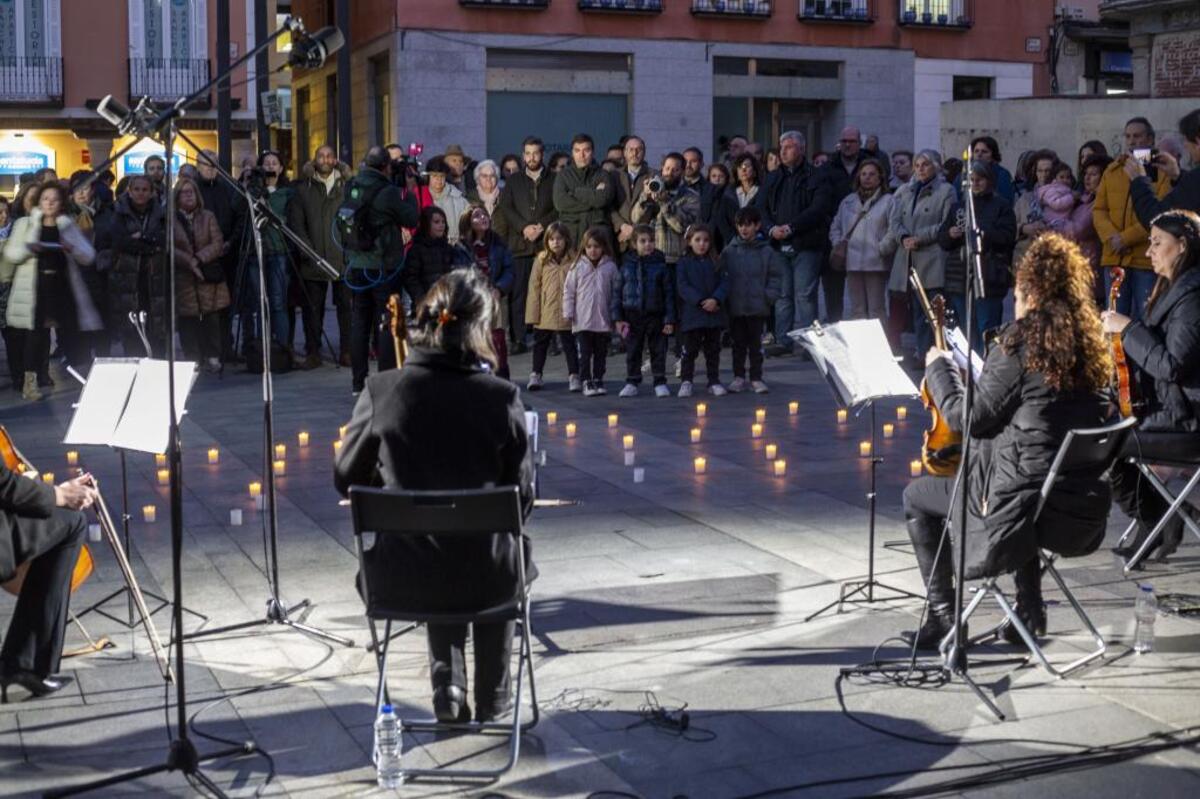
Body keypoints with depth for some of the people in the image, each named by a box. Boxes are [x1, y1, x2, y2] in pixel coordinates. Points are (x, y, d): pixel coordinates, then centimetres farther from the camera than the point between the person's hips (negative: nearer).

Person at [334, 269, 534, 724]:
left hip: (401, 576, 1)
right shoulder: (501, 398, -15)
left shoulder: (380, 391, -12)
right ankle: (491, 697, 42)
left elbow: (346, 481, 1)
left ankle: (447, 680, 25)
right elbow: (523, 499, -5)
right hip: (482, 579, -1)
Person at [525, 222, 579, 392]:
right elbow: (534, 287, -1)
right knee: (540, 344, 14)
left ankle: (574, 376, 13)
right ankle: (535, 375, 25)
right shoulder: (541, 260, -2)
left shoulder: (573, 261, -4)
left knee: (569, 344, 6)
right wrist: (533, 313, -4)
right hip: (545, 313, 2)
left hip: (566, 313, -1)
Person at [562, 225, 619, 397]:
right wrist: (568, 312, -2)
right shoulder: (578, 266, 0)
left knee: (601, 353, 10)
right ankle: (587, 382, 7)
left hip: (603, 320, 1)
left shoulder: (610, 267, 1)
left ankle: (598, 380, 20)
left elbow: (616, 292, 5)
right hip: (582, 320, -1)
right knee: (585, 353, 1)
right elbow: (568, 291, 3)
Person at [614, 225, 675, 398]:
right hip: (632, 316, 1)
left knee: (658, 351, 5)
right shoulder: (627, 265, 1)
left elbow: (669, 293, -1)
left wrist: (669, 319, -6)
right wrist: (618, 317, -1)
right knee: (632, 351, 8)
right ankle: (631, 383, 19)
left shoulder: (660, 265, -3)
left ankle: (660, 383, 15)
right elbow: (617, 292, 4)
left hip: (655, 315, -1)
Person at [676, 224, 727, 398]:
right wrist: (700, 301, -18)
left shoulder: (715, 263, 8)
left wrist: (716, 300, -16)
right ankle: (686, 382, 9)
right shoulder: (684, 263, 0)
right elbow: (682, 286, -8)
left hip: (714, 313, 3)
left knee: (713, 349, 9)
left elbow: (724, 282, 2)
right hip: (692, 314, -3)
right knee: (690, 349, 1)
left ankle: (714, 381, 17)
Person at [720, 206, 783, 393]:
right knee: (738, 343, 9)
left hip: (758, 307, -1)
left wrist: (769, 295, -8)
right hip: (735, 307, 1)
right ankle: (738, 377, 18)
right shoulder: (729, 252, 2)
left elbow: (776, 275, 2)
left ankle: (756, 378, 12)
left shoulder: (767, 252, 0)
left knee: (756, 344, 5)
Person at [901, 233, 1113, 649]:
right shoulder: (1092, 342, 7)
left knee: (916, 497, 15)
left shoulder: (1022, 338, -14)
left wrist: (939, 367, 4)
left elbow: (968, 418, -12)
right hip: (1084, 508, 7)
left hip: (1028, 501, -7)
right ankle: (1030, 612, 35)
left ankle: (941, 615, 13)